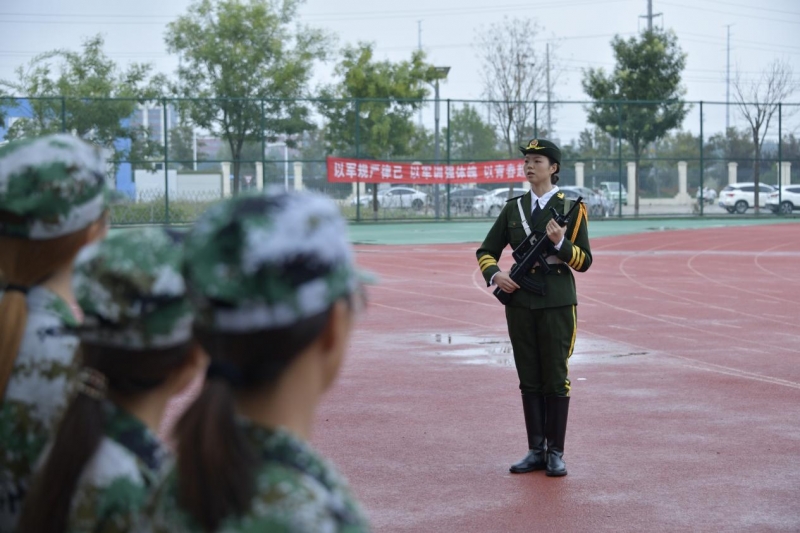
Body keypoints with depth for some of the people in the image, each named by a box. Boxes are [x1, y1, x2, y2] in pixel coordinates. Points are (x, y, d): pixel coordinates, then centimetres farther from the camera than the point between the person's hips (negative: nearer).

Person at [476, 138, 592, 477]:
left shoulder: (570, 208, -1)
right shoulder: (513, 208, 10)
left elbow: (584, 262, -3)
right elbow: (486, 251, 14)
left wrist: (560, 243, -21)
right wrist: (494, 274, -6)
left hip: (557, 303, -4)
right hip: (520, 301, 4)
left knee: (555, 379, 0)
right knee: (529, 379, 7)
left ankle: (555, 453, 8)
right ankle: (536, 450, 15)